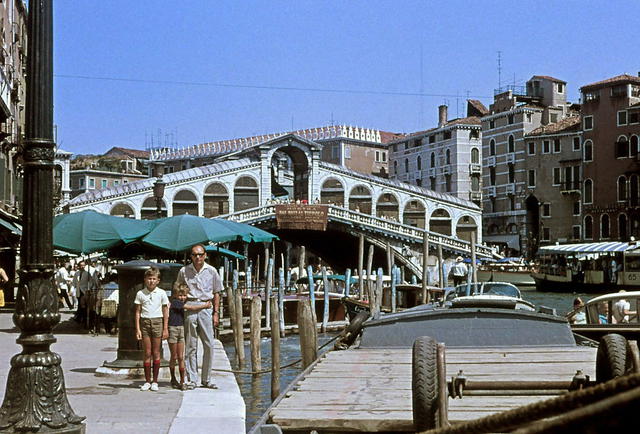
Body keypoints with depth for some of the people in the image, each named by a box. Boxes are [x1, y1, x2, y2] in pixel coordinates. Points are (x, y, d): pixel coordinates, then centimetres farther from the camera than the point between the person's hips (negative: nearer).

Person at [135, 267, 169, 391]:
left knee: (156, 353, 3)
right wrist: (137, 329, -1)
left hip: (157, 322, 0)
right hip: (145, 322, 1)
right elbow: (138, 312, 5)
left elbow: (165, 312, 5)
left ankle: (155, 381, 10)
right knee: (147, 353, 2)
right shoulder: (140, 293, 4)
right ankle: (147, 381, 9)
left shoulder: (161, 293, 2)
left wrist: (165, 329, 1)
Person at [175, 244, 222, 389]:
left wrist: (216, 313, 6)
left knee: (209, 345, -1)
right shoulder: (184, 271, 6)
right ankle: (192, 379, 8)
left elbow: (216, 293, 12)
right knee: (190, 345, 1)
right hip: (189, 309, -1)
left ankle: (206, 379, 8)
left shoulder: (211, 271, 7)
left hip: (206, 309, 1)